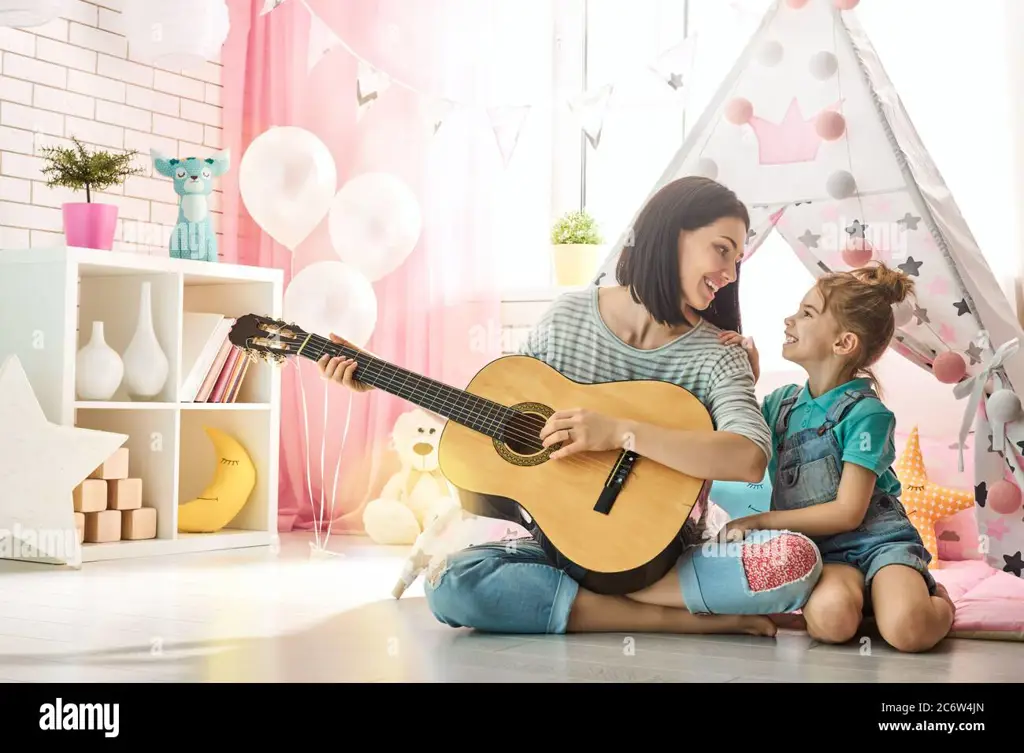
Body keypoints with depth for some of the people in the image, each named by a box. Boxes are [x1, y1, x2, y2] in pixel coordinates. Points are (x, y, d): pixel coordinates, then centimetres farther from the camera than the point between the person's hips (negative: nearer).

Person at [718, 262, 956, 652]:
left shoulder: (864, 412, -8)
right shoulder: (782, 401, 9)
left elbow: (848, 513, -12)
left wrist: (760, 521, -11)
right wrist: (746, 380, 8)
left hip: (877, 539, -2)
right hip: (819, 549, 3)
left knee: (906, 628, -32)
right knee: (829, 616, -34)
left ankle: (937, 600, 3)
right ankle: (862, 595, 1)